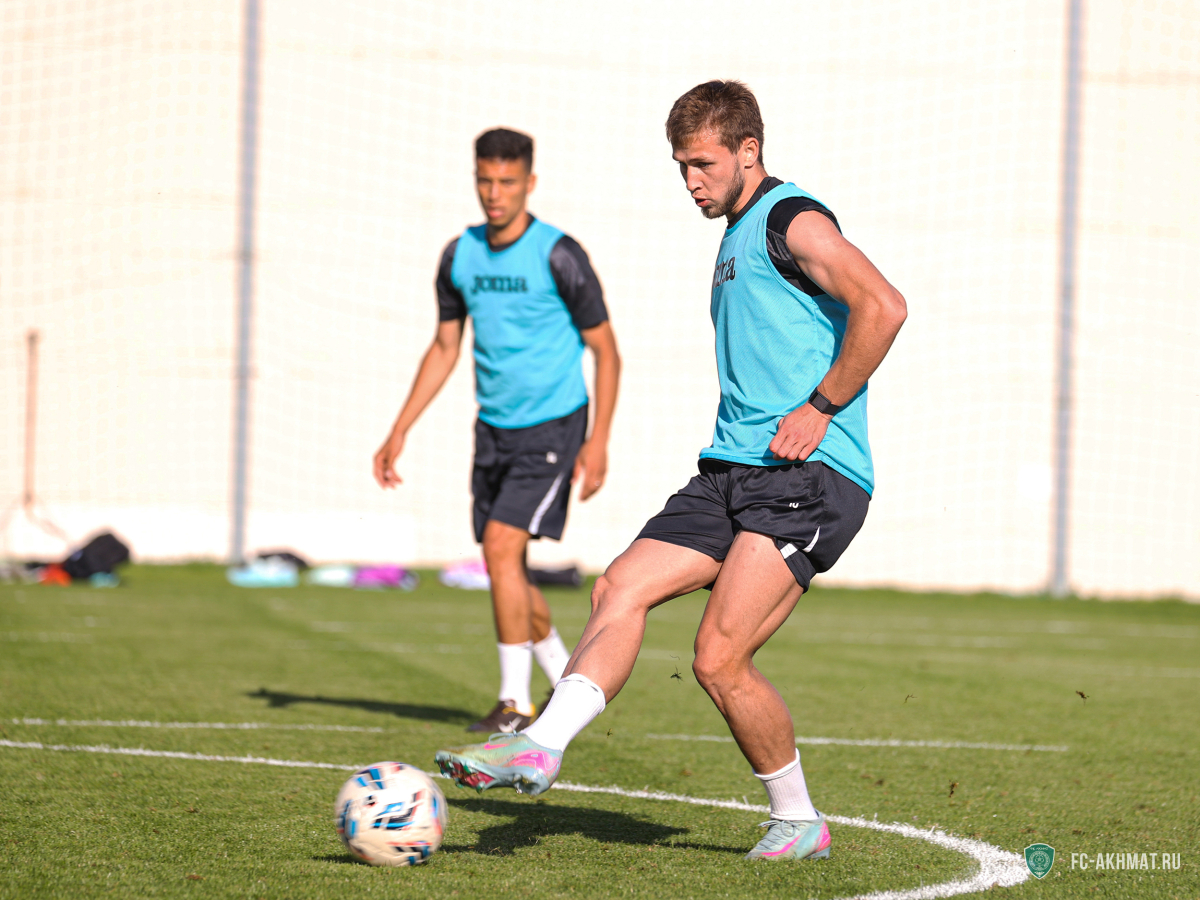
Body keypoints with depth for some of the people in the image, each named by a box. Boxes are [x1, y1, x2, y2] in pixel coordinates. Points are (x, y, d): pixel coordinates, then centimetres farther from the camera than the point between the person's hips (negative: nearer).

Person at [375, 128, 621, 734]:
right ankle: (570, 683, 25)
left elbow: (605, 351, -7)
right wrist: (400, 432, 11)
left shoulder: (558, 256, -12)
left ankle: (515, 703, -11)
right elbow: (444, 348, 15)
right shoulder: (460, 255, 5)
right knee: (505, 566, 7)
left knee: (501, 546, -18)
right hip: (494, 428, 6)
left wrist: (598, 440, -15)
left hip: (553, 426, -6)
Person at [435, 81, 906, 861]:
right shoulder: (738, 238, 23)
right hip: (734, 469, 9)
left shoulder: (791, 219, -7)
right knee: (622, 587, -6)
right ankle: (542, 746, -13)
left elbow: (884, 307, -21)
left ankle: (798, 823, 1)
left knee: (719, 659, -15)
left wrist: (821, 408, -17)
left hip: (811, 476, -9)